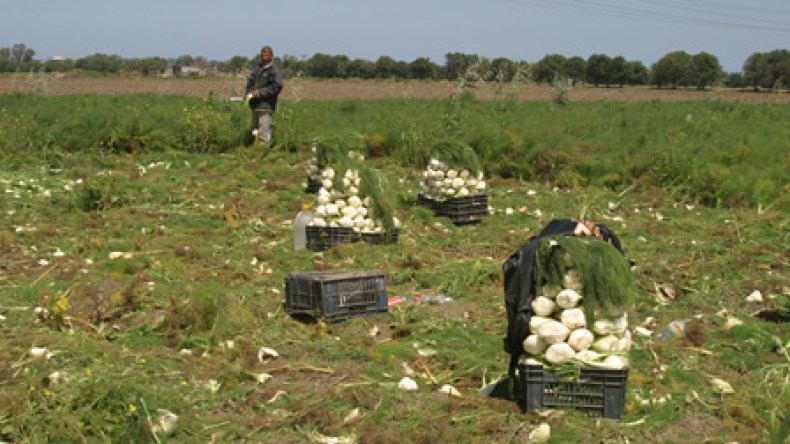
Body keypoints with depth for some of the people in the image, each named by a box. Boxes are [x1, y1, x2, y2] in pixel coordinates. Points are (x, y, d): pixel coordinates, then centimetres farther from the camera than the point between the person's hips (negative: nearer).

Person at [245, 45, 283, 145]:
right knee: (255, 131, 12)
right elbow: (250, 82, 24)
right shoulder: (257, 69, 19)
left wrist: (260, 92, -17)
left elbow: (277, 87, -14)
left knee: (264, 134, -12)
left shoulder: (274, 70, -5)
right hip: (256, 105, 8)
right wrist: (249, 93, 3)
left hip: (266, 105, -8)